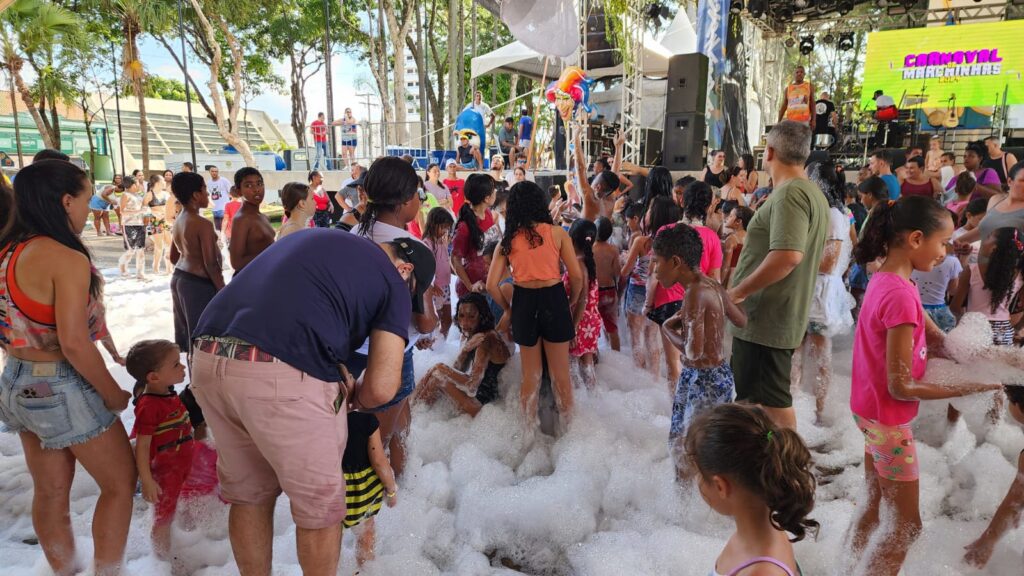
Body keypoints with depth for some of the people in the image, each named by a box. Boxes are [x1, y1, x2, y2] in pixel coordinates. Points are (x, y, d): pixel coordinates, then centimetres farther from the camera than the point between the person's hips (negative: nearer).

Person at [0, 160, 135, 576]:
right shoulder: (67, 260, -23)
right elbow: (73, 343, -27)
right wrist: (113, 394, -15)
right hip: (61, 389, -8)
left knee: (50, 493, 21)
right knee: (120, 483, 11)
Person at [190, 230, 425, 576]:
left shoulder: (317, 238, 28)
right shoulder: (393, 281, 7)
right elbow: (381, 388, -3)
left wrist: (337, 374, 23)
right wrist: (353, 400, 18)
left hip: (209, 359, 8)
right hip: (284, 377, -7)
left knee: (248, 494, 25)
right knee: (320, 506, 15)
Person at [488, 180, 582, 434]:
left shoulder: (508, 239, 0)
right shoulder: (557, 233, -5)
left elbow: (492, 285, -4)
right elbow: (576, 275, -7)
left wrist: (507, 309, 12)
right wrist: (573, 301, 11)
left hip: (524, 302, 2)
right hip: (553, 300, -2)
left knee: (530, 377, 17)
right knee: (560, 375, 12)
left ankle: (530, 434, 29)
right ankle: (567, 431, 24)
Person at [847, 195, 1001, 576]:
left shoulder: (886, 280, 1)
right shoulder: (901, 294, -27)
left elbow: (936, 340, 6)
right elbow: (901, 387, -23)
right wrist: (972, 387, -15)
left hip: (871, 413, 9)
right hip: (888, 419, -9)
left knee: (875, 505, 24)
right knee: (906, 525, 9)